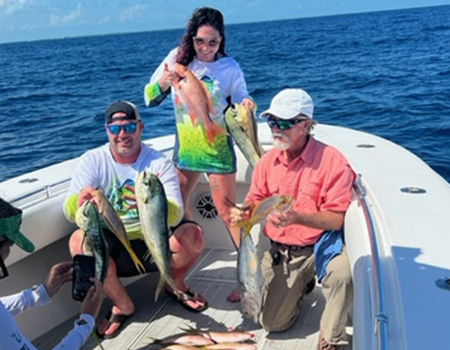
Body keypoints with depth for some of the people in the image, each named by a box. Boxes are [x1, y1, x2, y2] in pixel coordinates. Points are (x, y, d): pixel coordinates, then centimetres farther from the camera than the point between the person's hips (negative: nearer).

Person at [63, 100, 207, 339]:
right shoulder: (93, 161, -6)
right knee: (79, 241, -28)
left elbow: (176, 215, -21)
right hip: (112, 250, 1)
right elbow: (69, 210, -18)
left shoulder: (159, 163, -9)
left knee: (192, 235, -26)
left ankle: (176, 285, 10)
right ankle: (122, 304, -4)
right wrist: (79, 202, -43)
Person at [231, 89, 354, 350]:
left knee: (342, 273, -38)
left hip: (319, 245, -4)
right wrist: (243, 212, -17)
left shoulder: (331, 160, -17)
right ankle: (299, 287, 37)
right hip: (280, 250, 5)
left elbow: (336, 219, -19)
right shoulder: (268, 160, 1)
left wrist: (296, 217, -36)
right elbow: (255, 201, 8)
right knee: (272, 323, 4)